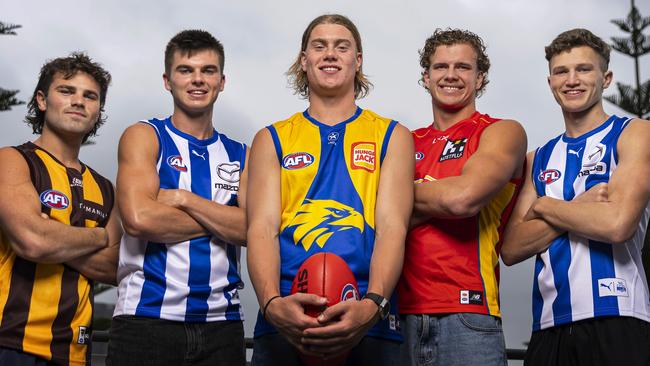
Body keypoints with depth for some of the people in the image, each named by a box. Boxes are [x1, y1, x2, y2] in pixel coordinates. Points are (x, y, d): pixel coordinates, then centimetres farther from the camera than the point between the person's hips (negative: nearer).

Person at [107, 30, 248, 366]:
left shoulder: (239, 155, 12)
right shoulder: (143, 136, 3)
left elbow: (252, 229, -4)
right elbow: (139, 218, -13)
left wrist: (184, 199, -11)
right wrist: (221, 221, -4)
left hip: (222, 323, 3)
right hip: (147, 317, -3)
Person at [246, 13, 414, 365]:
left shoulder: (393, 136, 10)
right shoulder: (271, 139, 11)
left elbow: (392, 226, -3)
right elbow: (262, 228, -1)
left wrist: (372, 304, -21)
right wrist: (272, 303, -20)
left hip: (368, 323, 0)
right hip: (285, 323, 1)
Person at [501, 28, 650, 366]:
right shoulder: (539, 159, 15)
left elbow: (617, 224, -15)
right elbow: (511, 249, 4)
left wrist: (543, 206, 0)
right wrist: (580, 206, -8)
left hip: (616, 324, -4)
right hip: (549, 327, 5)